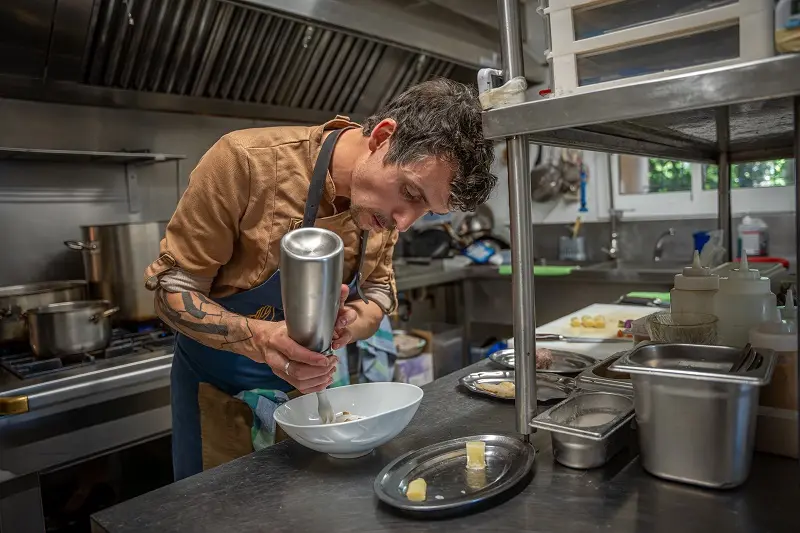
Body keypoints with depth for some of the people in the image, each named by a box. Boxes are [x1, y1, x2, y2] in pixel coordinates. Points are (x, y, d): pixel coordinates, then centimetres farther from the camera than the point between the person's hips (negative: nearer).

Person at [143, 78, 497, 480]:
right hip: (220, 393, -3)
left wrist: (350, 322, -25)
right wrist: (261, 338, -40)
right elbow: (172, 289, -21)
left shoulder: (383, 201, -13)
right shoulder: (245, 161, -29)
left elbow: (379, 289, -1)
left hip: (310, 388, 4)